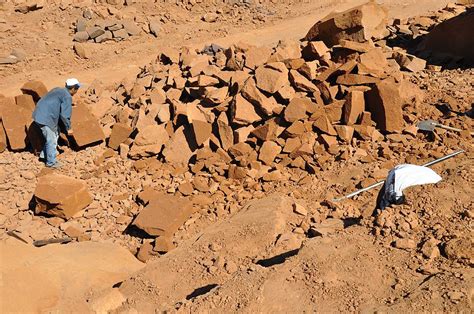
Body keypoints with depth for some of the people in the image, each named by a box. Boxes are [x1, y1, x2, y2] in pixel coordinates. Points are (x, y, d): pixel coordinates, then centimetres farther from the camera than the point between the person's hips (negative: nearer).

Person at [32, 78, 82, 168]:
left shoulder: (58, 90, 17)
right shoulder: (67, 97, -11)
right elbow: (65, 115, -15)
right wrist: (69, 128, -3)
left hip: (39, 115, 10)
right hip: (45, 119, -10)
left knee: (55, 134, 23)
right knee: (51, 140, 1)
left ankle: (44, 155, 30)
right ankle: (51, 162, 12)